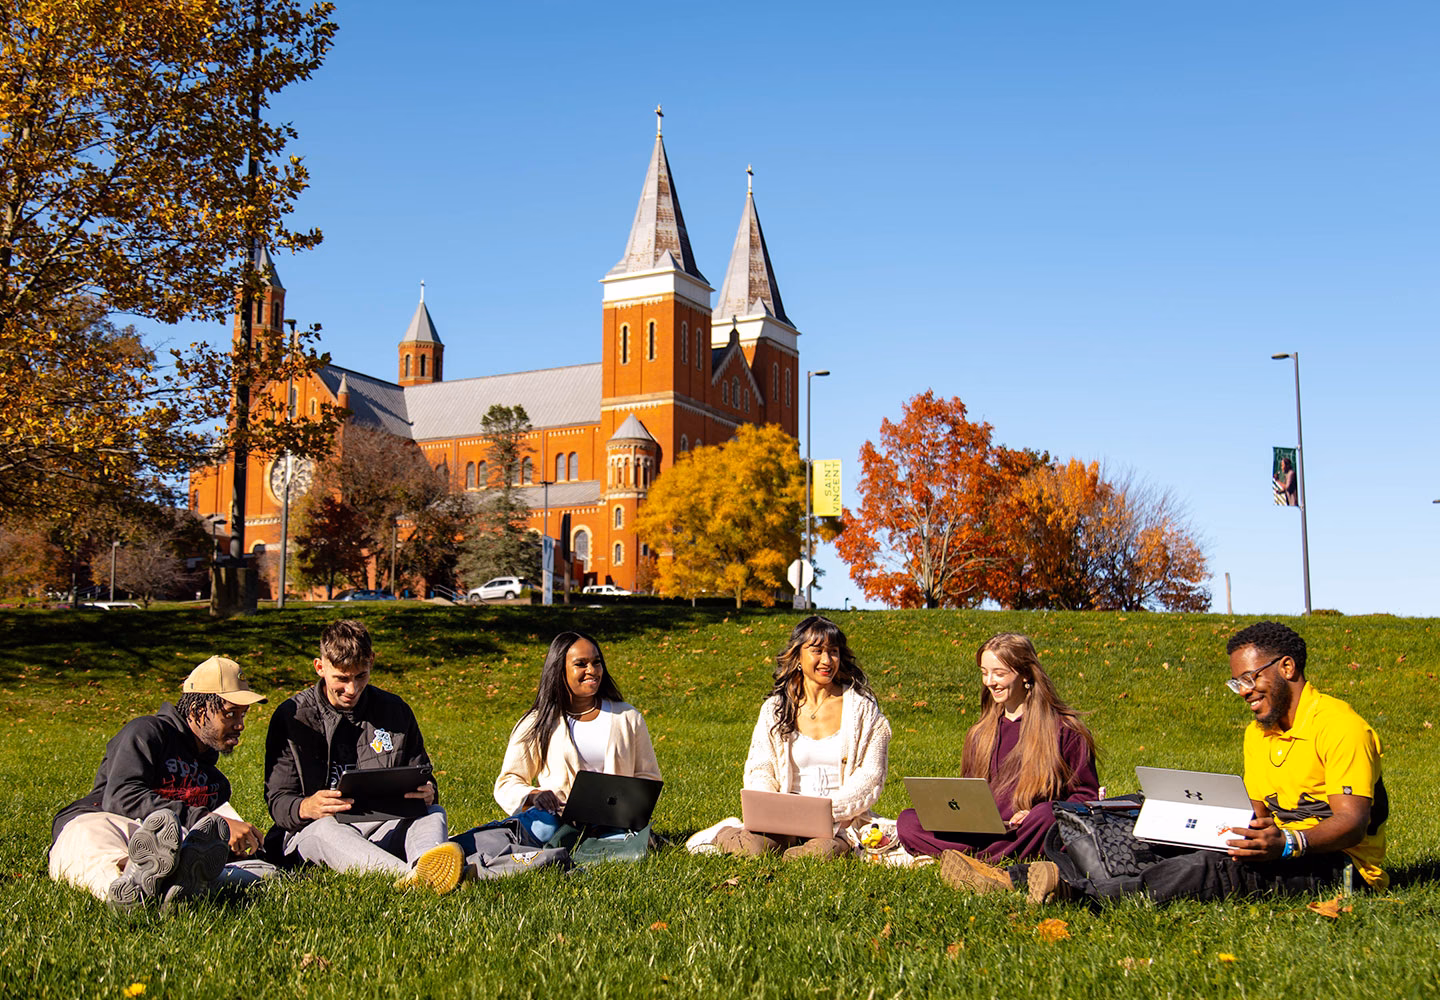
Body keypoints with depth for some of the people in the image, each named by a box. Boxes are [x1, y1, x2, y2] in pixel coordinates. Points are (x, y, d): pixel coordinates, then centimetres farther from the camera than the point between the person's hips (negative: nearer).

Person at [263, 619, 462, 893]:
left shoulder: (394, 709, 10)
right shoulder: (292, 716, 2)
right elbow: (277, 801, -1)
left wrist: (427, 793, -11)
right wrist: (305, 807, -26)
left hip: (384, 826, 3)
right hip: (310, 831, -3)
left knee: (433, 812, -24)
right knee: (325, 829, -36)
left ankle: (425, 865, -61)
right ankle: (409, 876, -64)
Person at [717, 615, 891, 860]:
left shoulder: (863, 709, 4)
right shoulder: (775, 709, 10)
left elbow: (870, 777, -1)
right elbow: (759, 769, 7)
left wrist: (829, 808, -17)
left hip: (842, 819, -2)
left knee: (823, 850, -35)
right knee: (753, 845, -28)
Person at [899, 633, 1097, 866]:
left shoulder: (1063, 729, 2)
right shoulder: (980, 734, 19)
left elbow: (1087, 794, 1)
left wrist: (1037, 817, -17)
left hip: (1032, 834, -4)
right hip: (984, 833, 4)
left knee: (1045, 815, -40)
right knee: (907, 822, -17)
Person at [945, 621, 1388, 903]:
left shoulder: (1340, 725, -10)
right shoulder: (1257, 733, 18)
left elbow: (1353, 822, -18)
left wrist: (1287, 844, -36)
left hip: (1338, 865, -7)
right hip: (1285, 853, 8)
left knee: (1211, 868, -35)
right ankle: (1020, 878, -27)